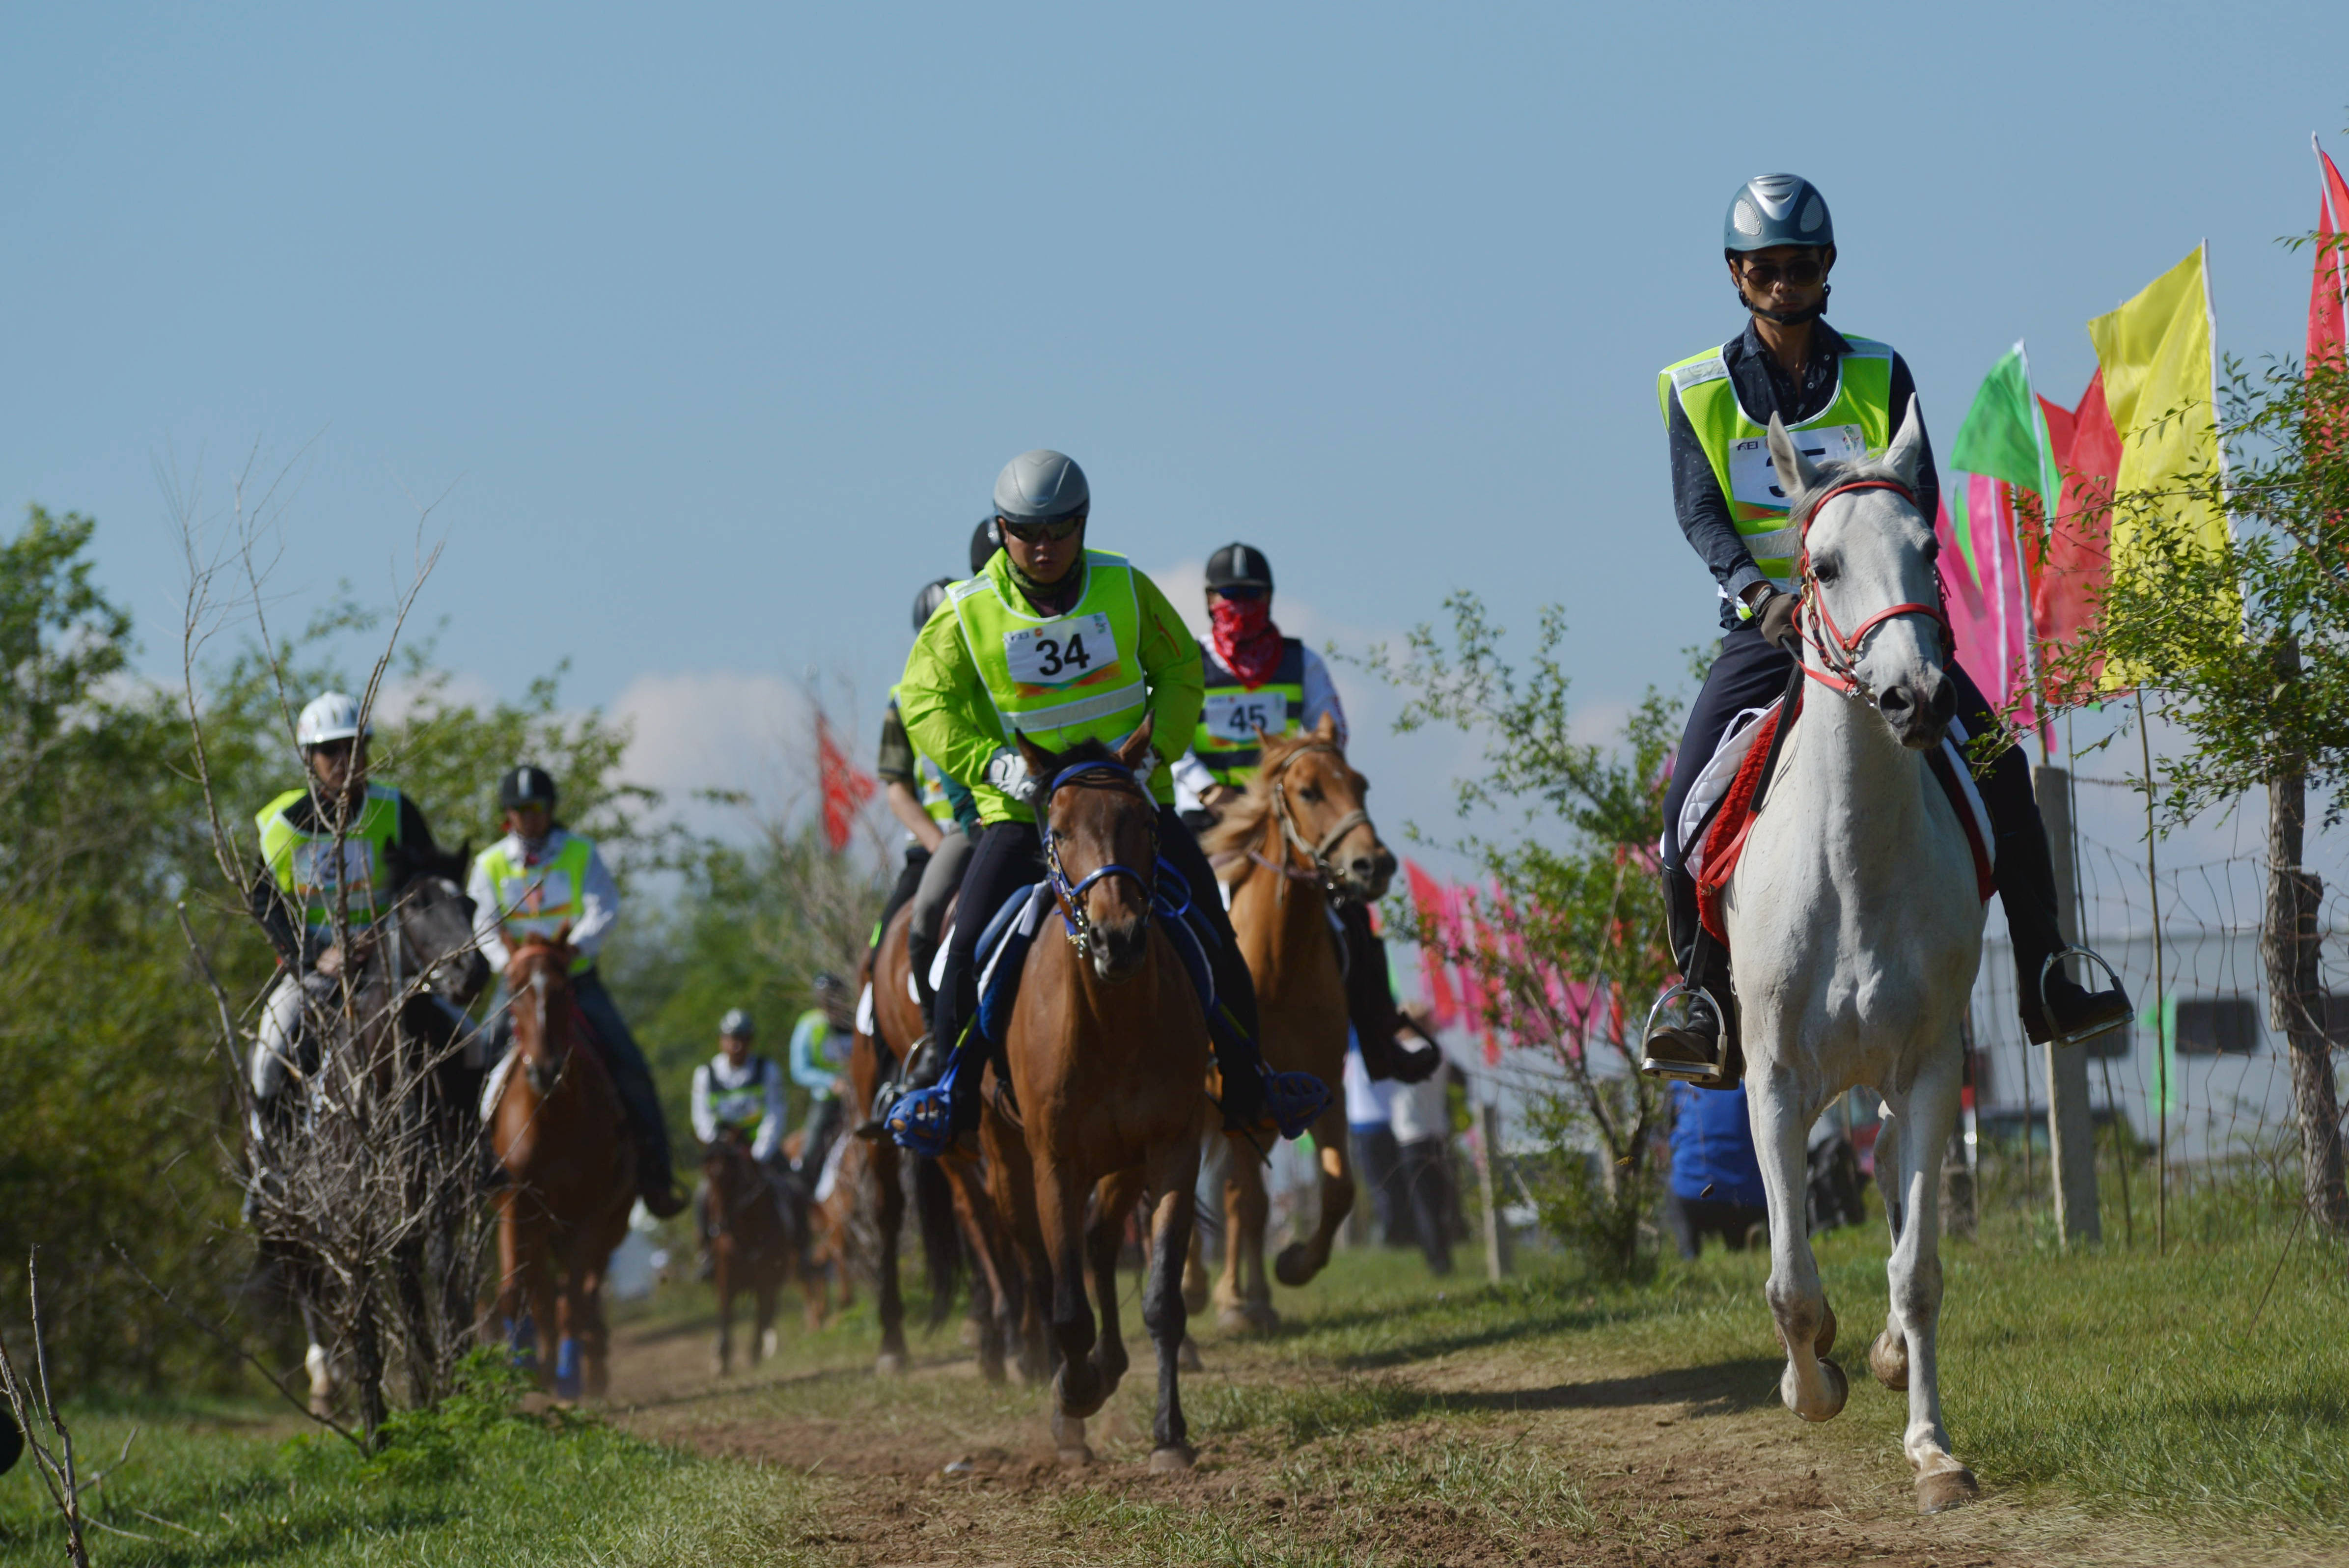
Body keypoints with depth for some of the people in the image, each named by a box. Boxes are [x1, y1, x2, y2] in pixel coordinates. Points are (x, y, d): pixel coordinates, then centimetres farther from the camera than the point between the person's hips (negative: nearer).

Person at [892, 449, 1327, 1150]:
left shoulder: (1125, 589, -2)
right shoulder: (967, 613, -6)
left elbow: (1180, 670, 7)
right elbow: (925, 702, -6)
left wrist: (1157, 748, -9)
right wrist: (992, 762, -20)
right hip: (1022, 806, -1)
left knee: (1212, 935, -1)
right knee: (972, 941, -16)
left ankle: (1248, 1087, 13)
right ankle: (946, 1088, -1)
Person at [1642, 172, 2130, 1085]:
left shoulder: (1880, 374, 5)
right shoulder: (1695, 391, 3)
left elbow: (1917, 489, -7)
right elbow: (1700, 513, -9)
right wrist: (1760, 592, -29)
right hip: (1764, 627, 0)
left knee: (1999, 764, -15)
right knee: (1688, 797, -18)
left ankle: (2045, 981, -7)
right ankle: (1703, 1003, -9)